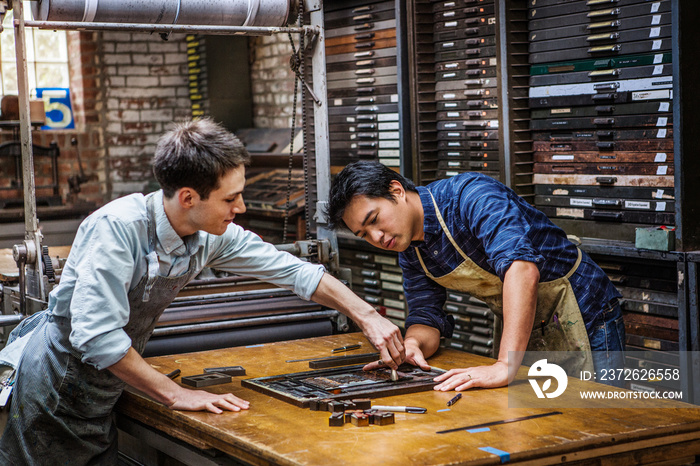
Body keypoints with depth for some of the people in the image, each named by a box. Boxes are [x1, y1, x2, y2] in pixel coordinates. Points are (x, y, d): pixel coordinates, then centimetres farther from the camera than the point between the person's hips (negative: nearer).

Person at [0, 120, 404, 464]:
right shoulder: (117, 227, -27)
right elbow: (96, 335, -32)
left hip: (101, 403, 6)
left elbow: (294, 271, 4)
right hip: (50, 392, -6)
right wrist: (176, 394, -26)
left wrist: (368, 317, -1)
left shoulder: (214, 236, -6)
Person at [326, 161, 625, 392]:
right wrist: (412, 344, -22)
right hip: (523, 335, 7)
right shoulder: (410, 251, 1)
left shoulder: (471, 196, -26)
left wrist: (505, 366, -49)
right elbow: (425, 318, 4)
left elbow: (522, 266, -41)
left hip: (584, 324, -7)